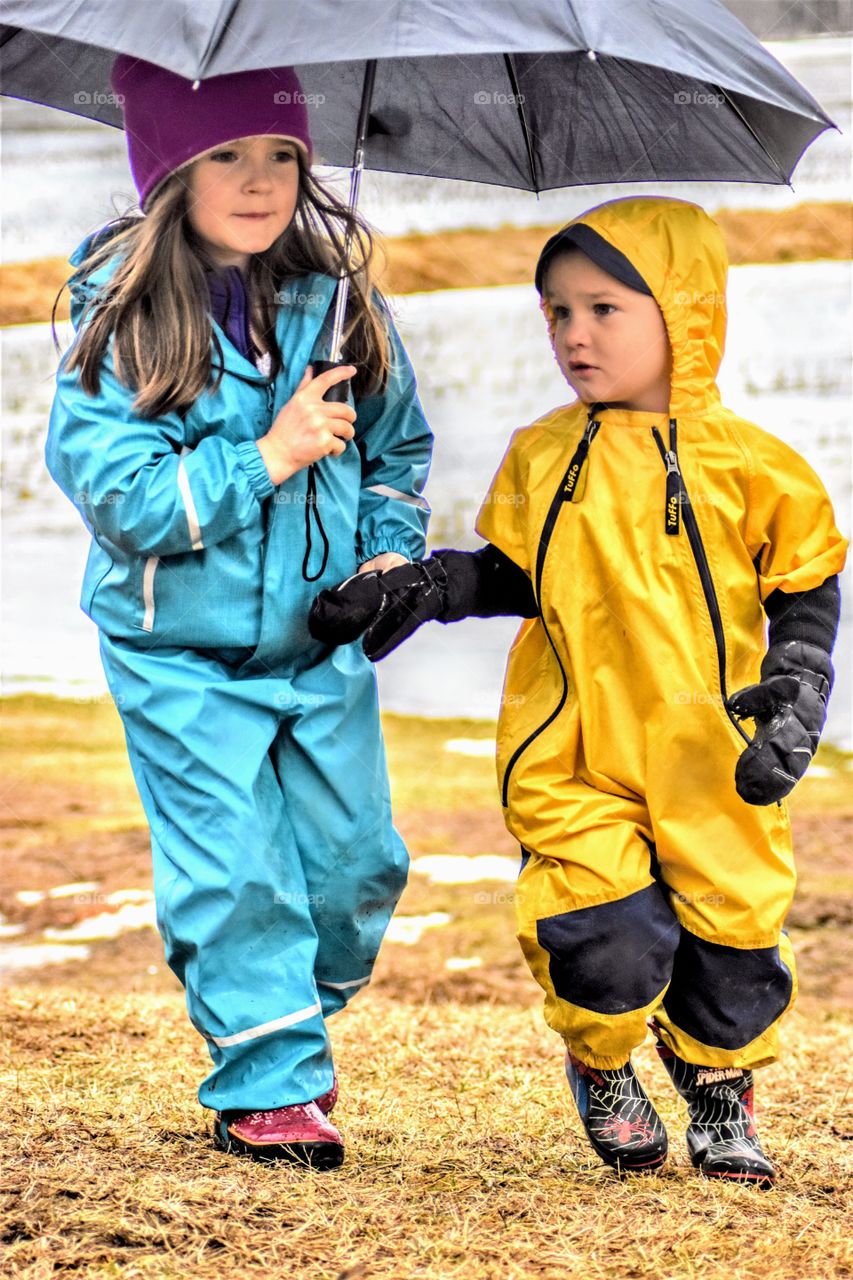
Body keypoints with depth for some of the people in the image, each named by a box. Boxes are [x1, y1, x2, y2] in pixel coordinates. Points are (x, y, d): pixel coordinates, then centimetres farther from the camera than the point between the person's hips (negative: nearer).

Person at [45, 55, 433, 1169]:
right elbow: (113, 491, -19)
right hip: (181, 657, -4)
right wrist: (266, 460, -22)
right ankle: (268, 1083, 10)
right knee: (233, 871, -5)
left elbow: (399, 445, 16)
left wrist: (392, 548, 0)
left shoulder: (340, 302, 0)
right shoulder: (120, 321, -12)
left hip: (325, 640, 4)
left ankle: (304, 1015, 35)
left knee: (357, 857, 8)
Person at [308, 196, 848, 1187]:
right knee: (608, 940, -12)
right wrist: (416, 591, 6)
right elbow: (511, 575, 18)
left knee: (730, 933, 2)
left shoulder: (747, 464, -2)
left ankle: (720, 1087, 31)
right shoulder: (540, 457, 6)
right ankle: (602, 1067, 20)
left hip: (709, 766, 0)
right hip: (574, 761, 1)